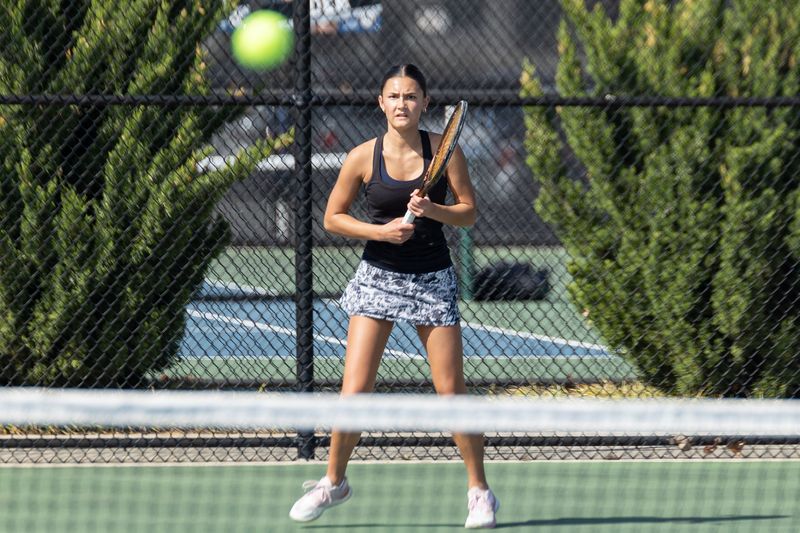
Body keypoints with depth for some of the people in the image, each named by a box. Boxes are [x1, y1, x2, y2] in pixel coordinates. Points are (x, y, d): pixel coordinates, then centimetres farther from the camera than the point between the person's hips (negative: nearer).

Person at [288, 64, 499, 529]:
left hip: (433, 279, 0)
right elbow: (333, 216, 3)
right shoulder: (363, 157, -5)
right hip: (378, 277, 0)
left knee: (451, 391, -2)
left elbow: (469, 212, -1)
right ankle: (334, 482, 13)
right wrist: (381, 231, -12)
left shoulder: (443, 150, -5)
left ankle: (479, 490, 12)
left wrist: (431, 210, -20)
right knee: (355, 390, -6)